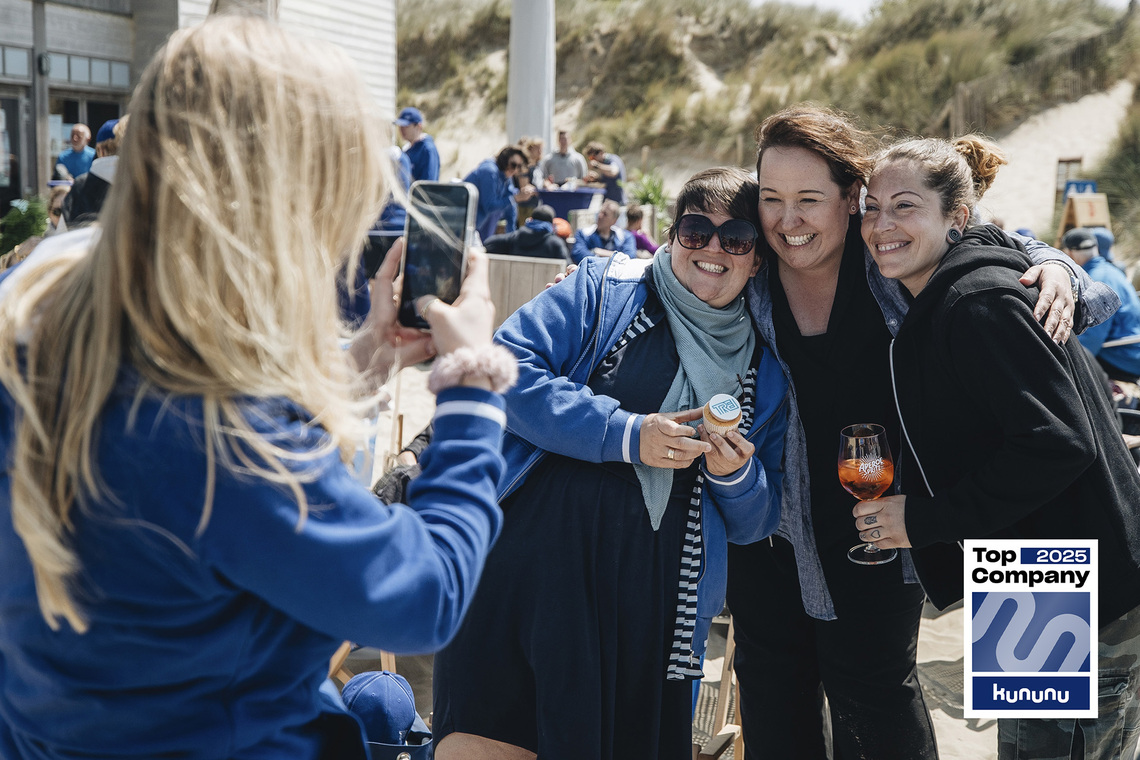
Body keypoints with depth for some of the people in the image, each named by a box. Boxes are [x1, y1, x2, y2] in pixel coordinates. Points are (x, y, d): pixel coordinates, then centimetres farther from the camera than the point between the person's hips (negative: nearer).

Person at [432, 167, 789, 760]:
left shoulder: (764, 371, 16)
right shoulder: (606, 288, 7)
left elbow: (755, 521, 19)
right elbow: (508, 368, -7)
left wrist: (736, 477, -5)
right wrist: (626, 434, -12)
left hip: (652, 600, 4)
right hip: (537, 555, -3)